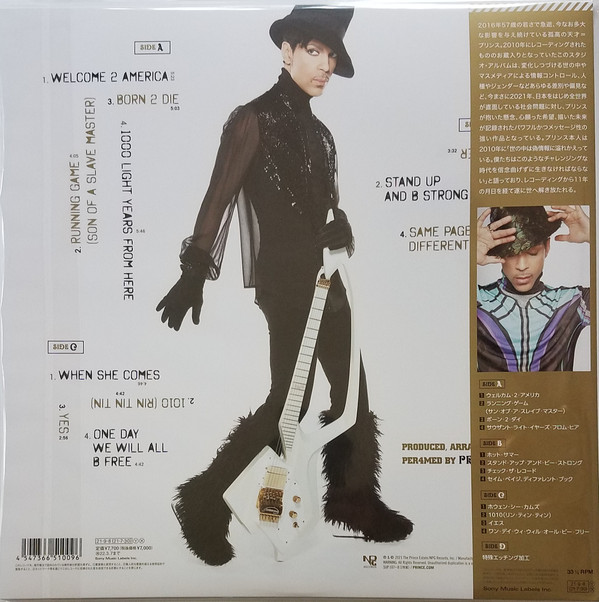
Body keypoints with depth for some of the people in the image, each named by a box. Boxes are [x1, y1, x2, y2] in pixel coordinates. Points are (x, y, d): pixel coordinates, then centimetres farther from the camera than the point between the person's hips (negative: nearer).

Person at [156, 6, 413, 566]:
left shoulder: (317, 131, 19)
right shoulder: (255, 119, -4)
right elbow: (219, 195, -11)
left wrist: (342, 229, 4)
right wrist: (195, 270, -16)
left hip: (326, 277, 8)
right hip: (284, 281, -8)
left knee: (352, 389, 9)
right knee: (290, 399, -7)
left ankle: (353, 499, 26)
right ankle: (204, 503, 8)